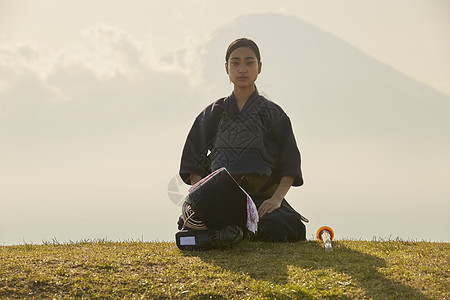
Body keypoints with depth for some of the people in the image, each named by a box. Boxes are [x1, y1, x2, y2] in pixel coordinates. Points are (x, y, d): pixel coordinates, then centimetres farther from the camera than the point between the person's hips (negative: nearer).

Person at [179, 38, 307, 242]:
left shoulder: (273, 113, 11)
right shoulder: (213, 113, 15)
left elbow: (290, 164, 5)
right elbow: (195, 162, 13)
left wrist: (277, 198, -11)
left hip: (263, 197, -1)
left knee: (280, 228, -33)